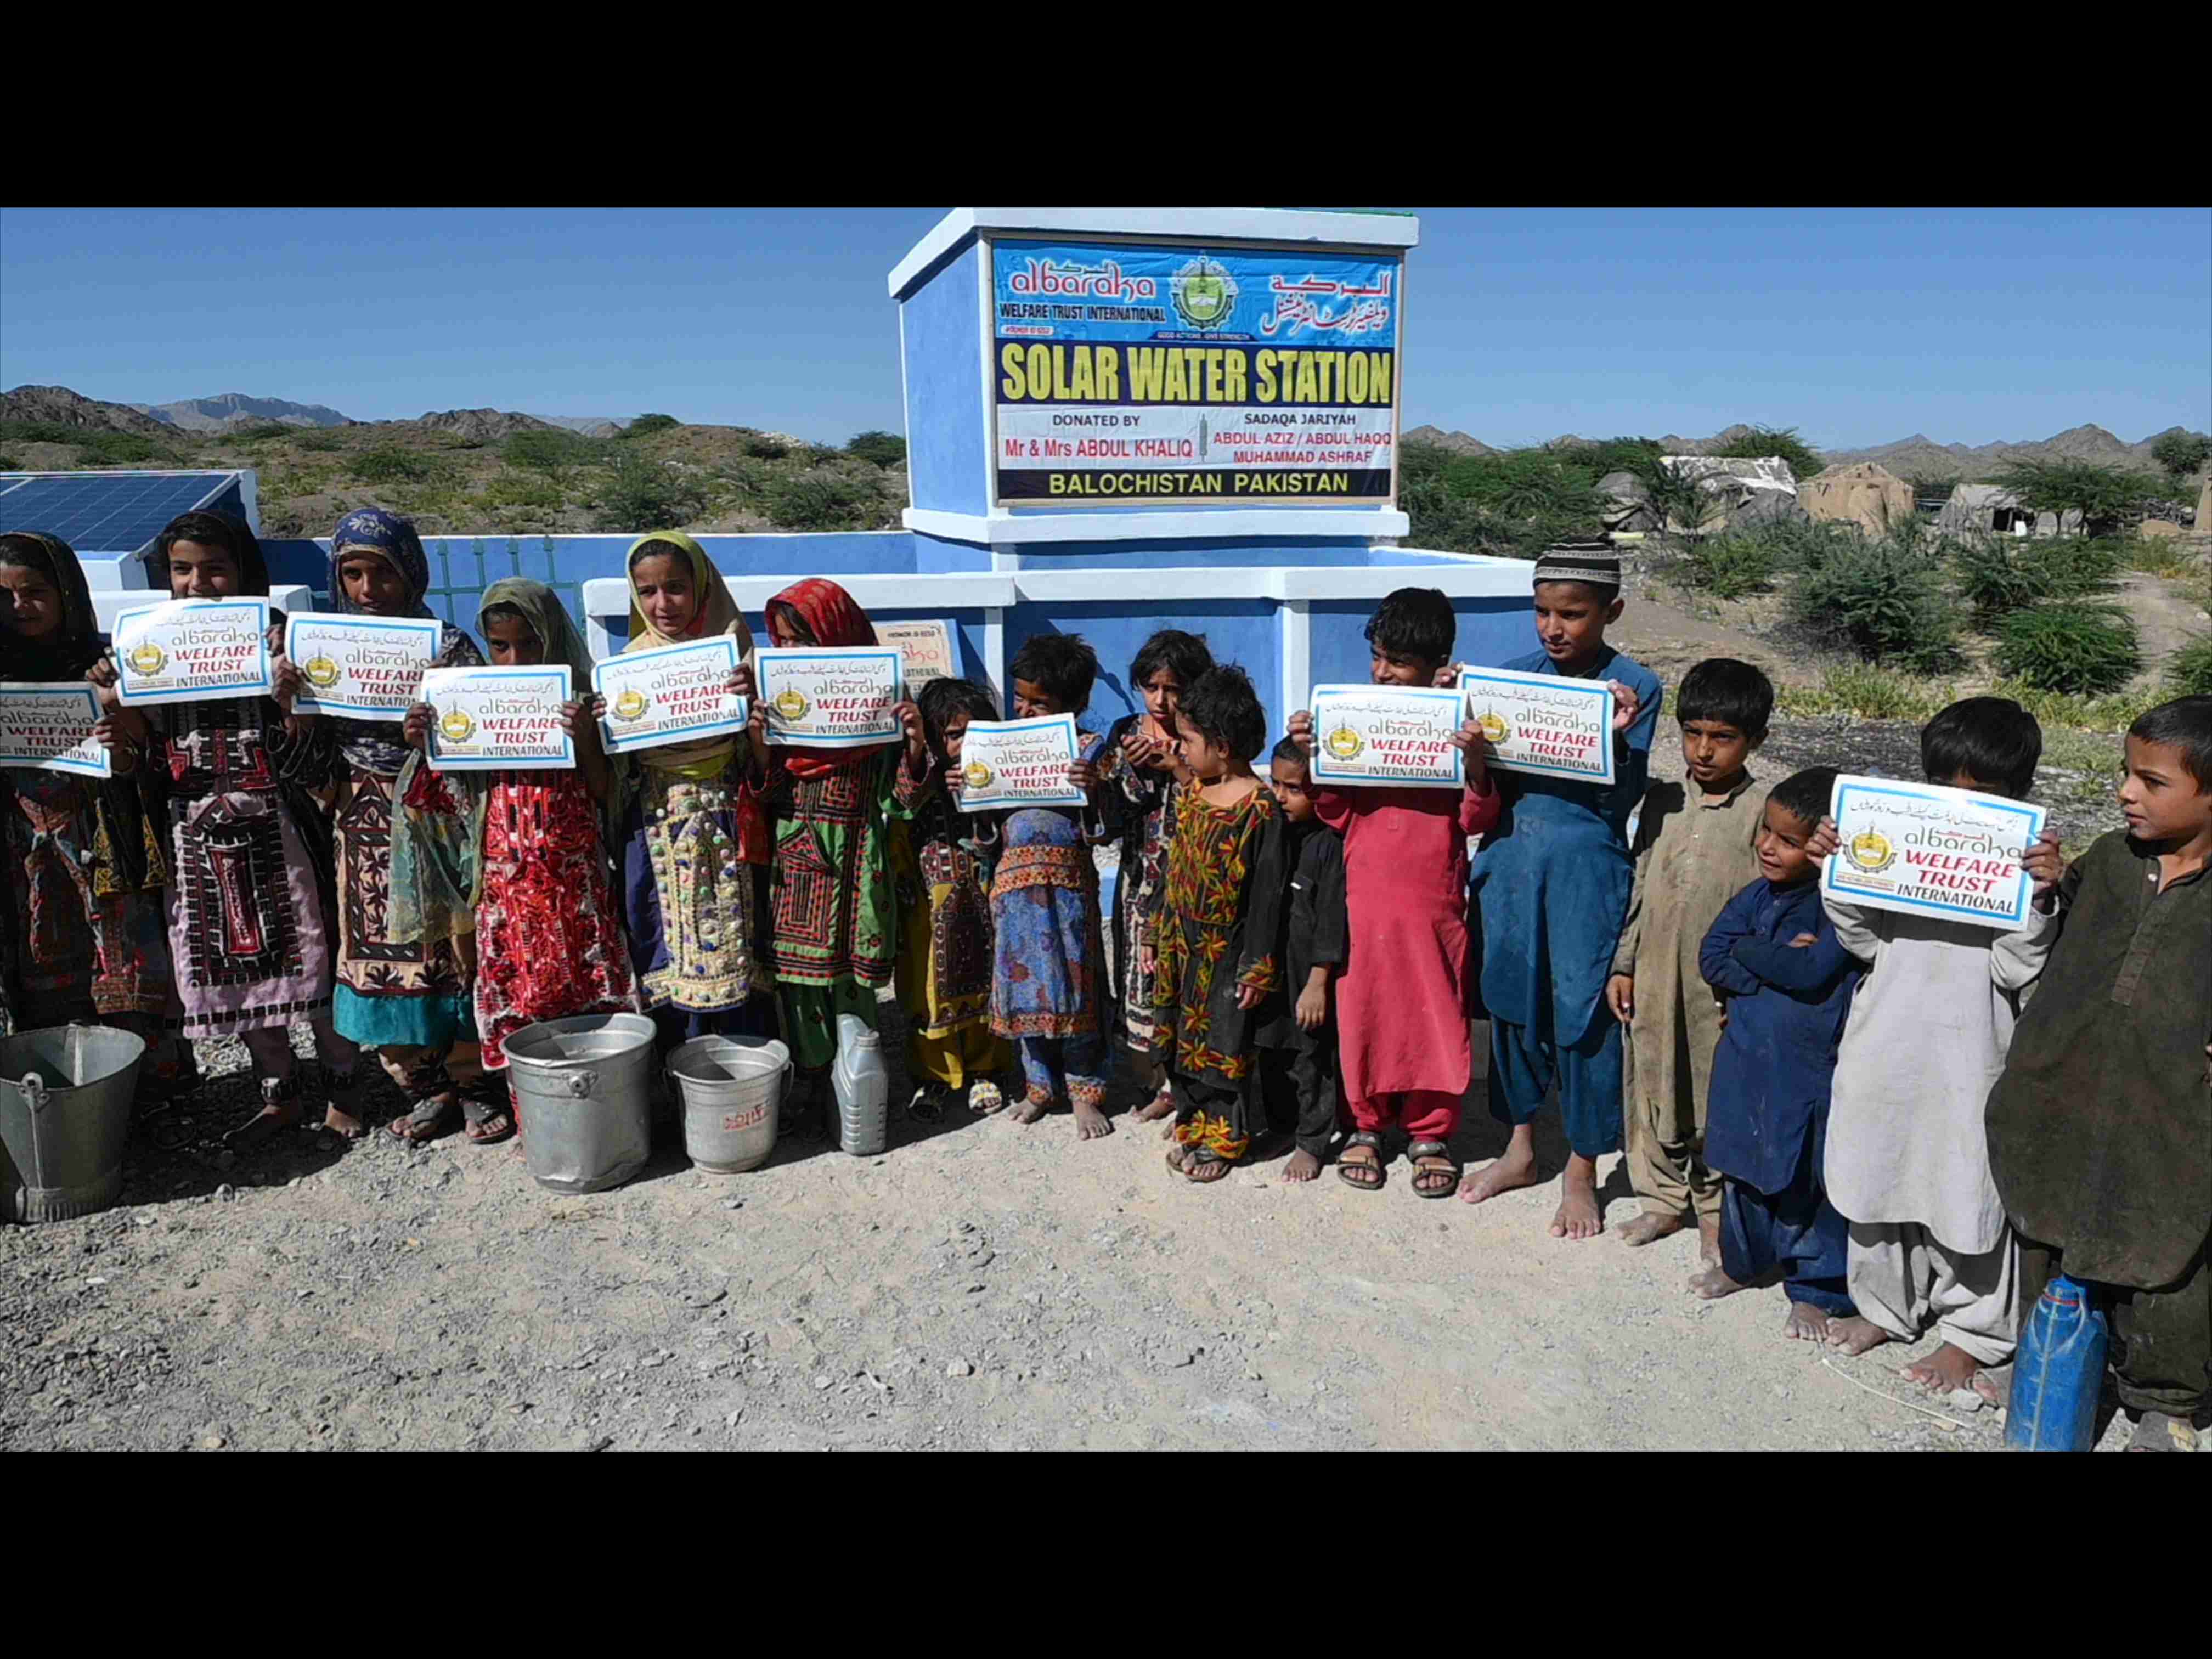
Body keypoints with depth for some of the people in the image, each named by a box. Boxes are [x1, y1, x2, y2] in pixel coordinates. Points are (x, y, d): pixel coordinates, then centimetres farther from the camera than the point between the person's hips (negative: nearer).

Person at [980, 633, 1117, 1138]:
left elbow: (1102, 833, -6)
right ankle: (1041, 1084, 27)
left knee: (1074, 983, 3)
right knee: (1023, 983, 9)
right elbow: (990, 837, 10)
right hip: (1016, 880, 3)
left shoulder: (1088, 749, -3)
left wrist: (1093, 793, -24)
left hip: (1068, 881, -3)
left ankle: (1084, 1091, 18)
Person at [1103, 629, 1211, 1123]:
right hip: (1141, 873, 3)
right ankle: (1154, 1080, 21)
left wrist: (1177, 766, -19)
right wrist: (1132, 769, -12)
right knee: (1141, 967, 6)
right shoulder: (1125, 732, 7)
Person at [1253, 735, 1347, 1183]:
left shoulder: (1329, 843, -15)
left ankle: (1311, 1142, 17)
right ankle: (1280, 1126, 34)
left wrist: (1318, 982, -17)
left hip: (1308, 974, -7)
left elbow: (1331, 918, -16)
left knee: (1312, 1057, 5)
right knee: (1272, 1052, 17)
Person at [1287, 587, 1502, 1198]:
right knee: (1361, 1011, 8)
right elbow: (1337, 815, 3)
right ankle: (1365, 1124, 26)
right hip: (1363, 897, 1)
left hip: (1433, 902, -1)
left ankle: (1431, 1132, 23)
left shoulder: (1459, 724, -1)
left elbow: (1476, 821, -3)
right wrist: (1313, 758, -11)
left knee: (1434, 1015, 6)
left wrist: (1476, 766, -21)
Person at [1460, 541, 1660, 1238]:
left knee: (1583, 1012, 1)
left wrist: (1617, 737, -24)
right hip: (1513, 857, 4)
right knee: (1512, 998, 14)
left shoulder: (1635, 687, -5)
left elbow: (1622, 803, -8)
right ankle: (1520, 1148, 33)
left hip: (1587, 866, -4)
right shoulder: (1516, 674, 5)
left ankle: (1581, 1172, 20)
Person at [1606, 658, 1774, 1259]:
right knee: (1651, 1087, 13)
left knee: (1718, 1096, 7)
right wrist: (1623, 965, 7)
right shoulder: (1662, 799, 5)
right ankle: (1665, 1197, 31)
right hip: (1653, 977, 4)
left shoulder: (1763, 810, -8)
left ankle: (1716, 1212, 26)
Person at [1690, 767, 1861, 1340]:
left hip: (1811, 1066, -6)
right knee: (1743, 1164, 19)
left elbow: (1812, 974, -26)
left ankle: (1814, 1291, 22)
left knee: (1812, 1179, 6)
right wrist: (1780, 965, -17)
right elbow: (1711, 955, -3)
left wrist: (1749, 952, -13)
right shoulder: (1758, 895, 2)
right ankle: (1742, 1261, 39)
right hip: (1747, 1055, 6)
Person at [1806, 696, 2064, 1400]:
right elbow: (1866, 940, 2)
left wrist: (2042, 895, -24)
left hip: (1968, 1057, -3)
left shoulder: (2027, 857, -7)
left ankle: (1972, 1335, 29)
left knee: (1967, 1193, 8)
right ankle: (1887, 1306, 39)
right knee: (1877, 1174, 17)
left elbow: (2017, 968, -12)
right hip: (1884, 1045, 4)